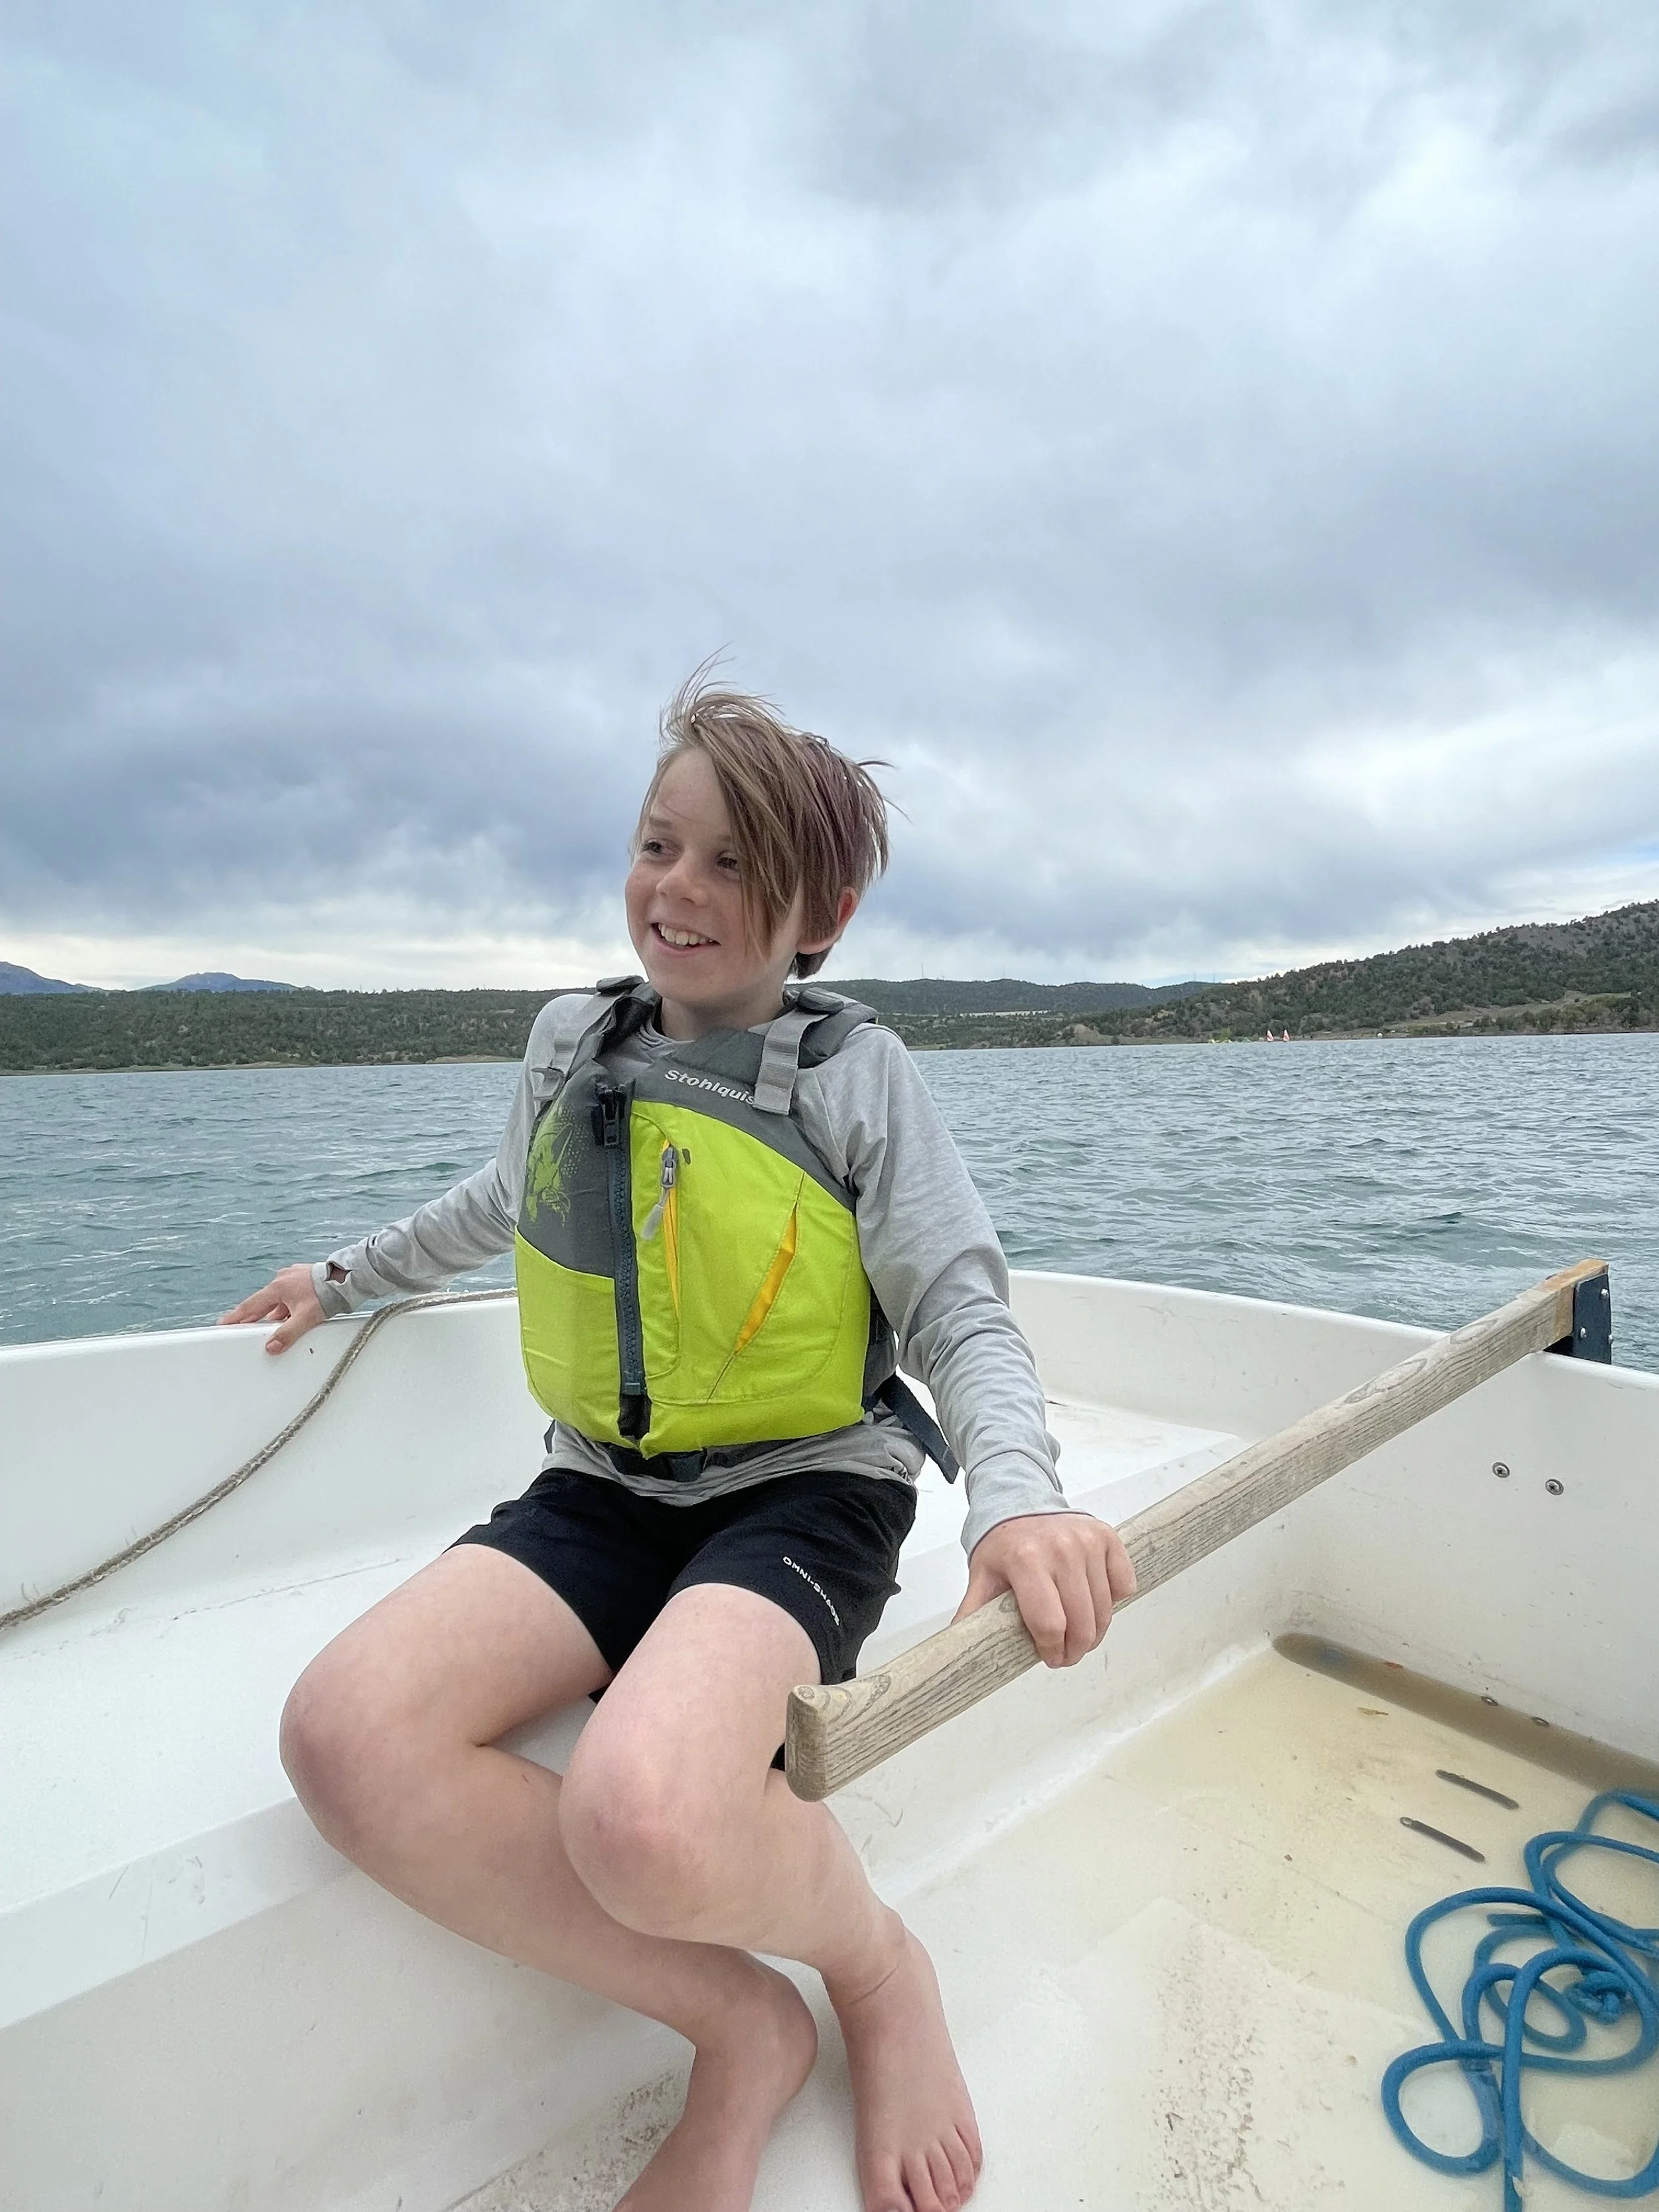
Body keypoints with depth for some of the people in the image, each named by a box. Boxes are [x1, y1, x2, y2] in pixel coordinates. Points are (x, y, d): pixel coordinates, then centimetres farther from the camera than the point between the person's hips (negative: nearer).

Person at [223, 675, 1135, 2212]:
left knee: (639, 1815, -33)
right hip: (606, 1488, 5)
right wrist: (351, 1275, 39)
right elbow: (503, 1204, 28)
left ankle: (878, 1970, 4)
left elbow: (962, 1314, -6)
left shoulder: (857, 1074, -4)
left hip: (806, 1491, -4)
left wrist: (1017, 1495, -25)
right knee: (346, 1736, -23)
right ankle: (741, 2026, -3)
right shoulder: (571, 1043, 8)